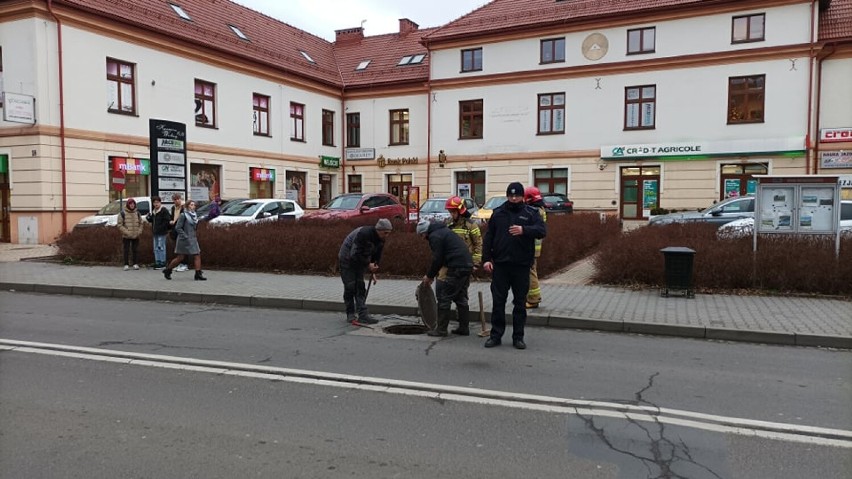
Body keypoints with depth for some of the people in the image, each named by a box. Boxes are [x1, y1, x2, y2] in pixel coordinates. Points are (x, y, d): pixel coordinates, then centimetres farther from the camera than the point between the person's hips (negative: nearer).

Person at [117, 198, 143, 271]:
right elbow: (120, 225, -5)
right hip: (126, 236, -3)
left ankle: (135, 264, 13)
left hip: (136, 236, 3)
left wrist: (139, 232, -1)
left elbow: (141, 223, 14)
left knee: (135, 250, 5)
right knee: (126, 251, 0)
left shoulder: (137, 213, 9)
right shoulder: (123, 213, -3)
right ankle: (126, 264, 7)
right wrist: (127, 232, -15)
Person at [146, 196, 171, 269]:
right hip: (155, 233, 9)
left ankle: (162, 263, -1)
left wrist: (161, 227, -21)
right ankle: (157, 262, 18)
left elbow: (167, 220, -17)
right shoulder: (153, 211, 17)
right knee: (156, 248, 11)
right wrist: (148, 218, 1)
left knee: (161, 247, -6)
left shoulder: (164, 210, -10)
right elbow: (151, 220, 22)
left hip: (162, 233, -9)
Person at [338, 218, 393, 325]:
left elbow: (377, 256, 5)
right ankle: (351, 315, 5)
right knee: (350, 287, -5)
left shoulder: (381, 240, -6)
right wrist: (368, 264, -27)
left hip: (360, 261, 7)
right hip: (348, 259, -7)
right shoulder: (364, 233, -32)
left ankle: (363, 315, -1)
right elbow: (355, 254, -31)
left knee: (360, 287, 2)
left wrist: (373, 272, -1)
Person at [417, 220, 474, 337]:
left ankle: (441, 329, 3)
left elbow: (437, 259, -11)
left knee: (444, 297, -2)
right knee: (461, 298, 16)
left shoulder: (434, 236, -7)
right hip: (467, 265, 10)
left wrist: (429, 276, 3)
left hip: (457, 268, -10)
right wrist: (432, 274, 23)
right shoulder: (443, 230, 23)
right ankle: (463, 328, 20)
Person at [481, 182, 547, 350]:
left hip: (521, 266, -1)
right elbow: (488, 237, 8)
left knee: (520, 303, 7)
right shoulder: (498, 212, 8)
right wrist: (486, 259, -1)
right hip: (500, 265, 1)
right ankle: (496, 335, 14)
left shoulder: (531, 213, 3)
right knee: (498, 301, 5)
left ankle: (518, 337, 17)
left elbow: (542, 230, -12)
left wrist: (524, 230, -30)